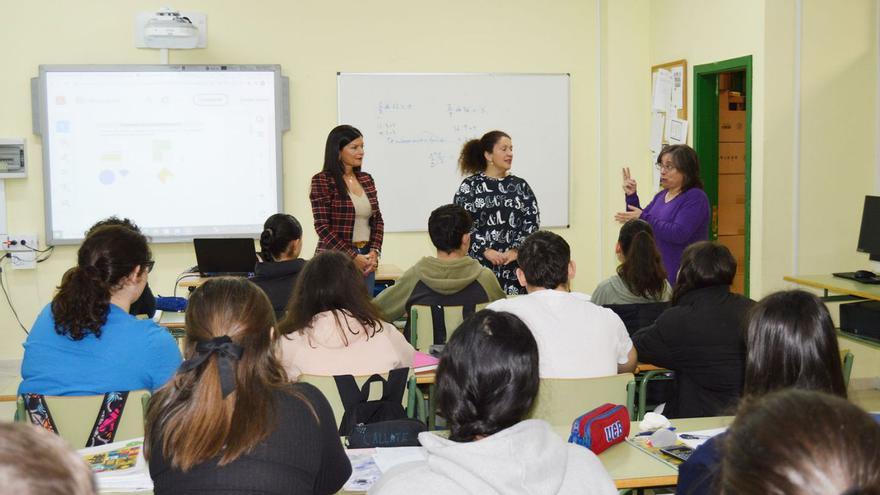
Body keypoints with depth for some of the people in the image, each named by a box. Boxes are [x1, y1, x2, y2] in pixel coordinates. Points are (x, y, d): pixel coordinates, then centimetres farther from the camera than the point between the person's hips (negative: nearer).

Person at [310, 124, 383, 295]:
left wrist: (375, 251, -3)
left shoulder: (366, 180, 11)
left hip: (365, 260, 6)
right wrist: (353, 257, -15)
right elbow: (322, 227, -12)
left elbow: (377, 219, 13)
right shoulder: (322, 181, -7)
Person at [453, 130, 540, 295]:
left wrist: (516, 250, -8)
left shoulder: (521, 186, 12)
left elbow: (532, 222, 6)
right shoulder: (470, 186, 4)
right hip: (480, 265, -2)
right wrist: (486, 251, -12)